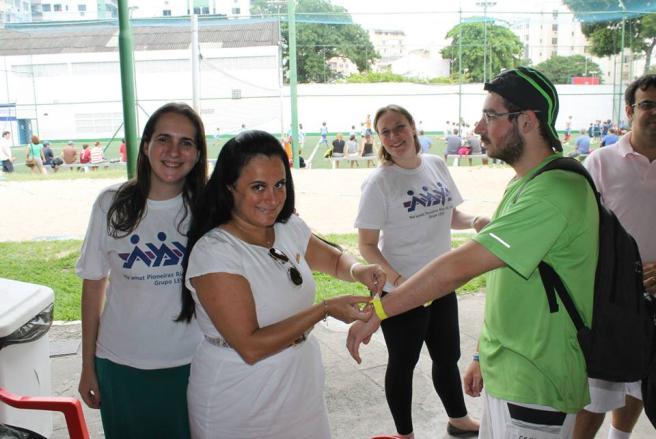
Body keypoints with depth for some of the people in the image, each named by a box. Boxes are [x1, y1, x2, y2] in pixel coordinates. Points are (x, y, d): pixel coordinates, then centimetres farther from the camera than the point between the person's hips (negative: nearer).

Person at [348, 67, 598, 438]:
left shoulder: (556, 191, -24)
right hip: (504, 374, 9)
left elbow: (459, 267, -29)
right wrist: (484, 356, 15)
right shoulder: (523, 185, 10)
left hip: (534, 391, -9)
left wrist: (377, 311, -23)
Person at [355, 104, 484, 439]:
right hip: (400, 291, -6)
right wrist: (396, 280, -28)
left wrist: (473, 221, -8)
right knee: (403, 363, 13)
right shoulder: (379, 182, -15)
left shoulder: (436, 165, 2)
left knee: (448, 357, 23)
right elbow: (366, 244, -15)